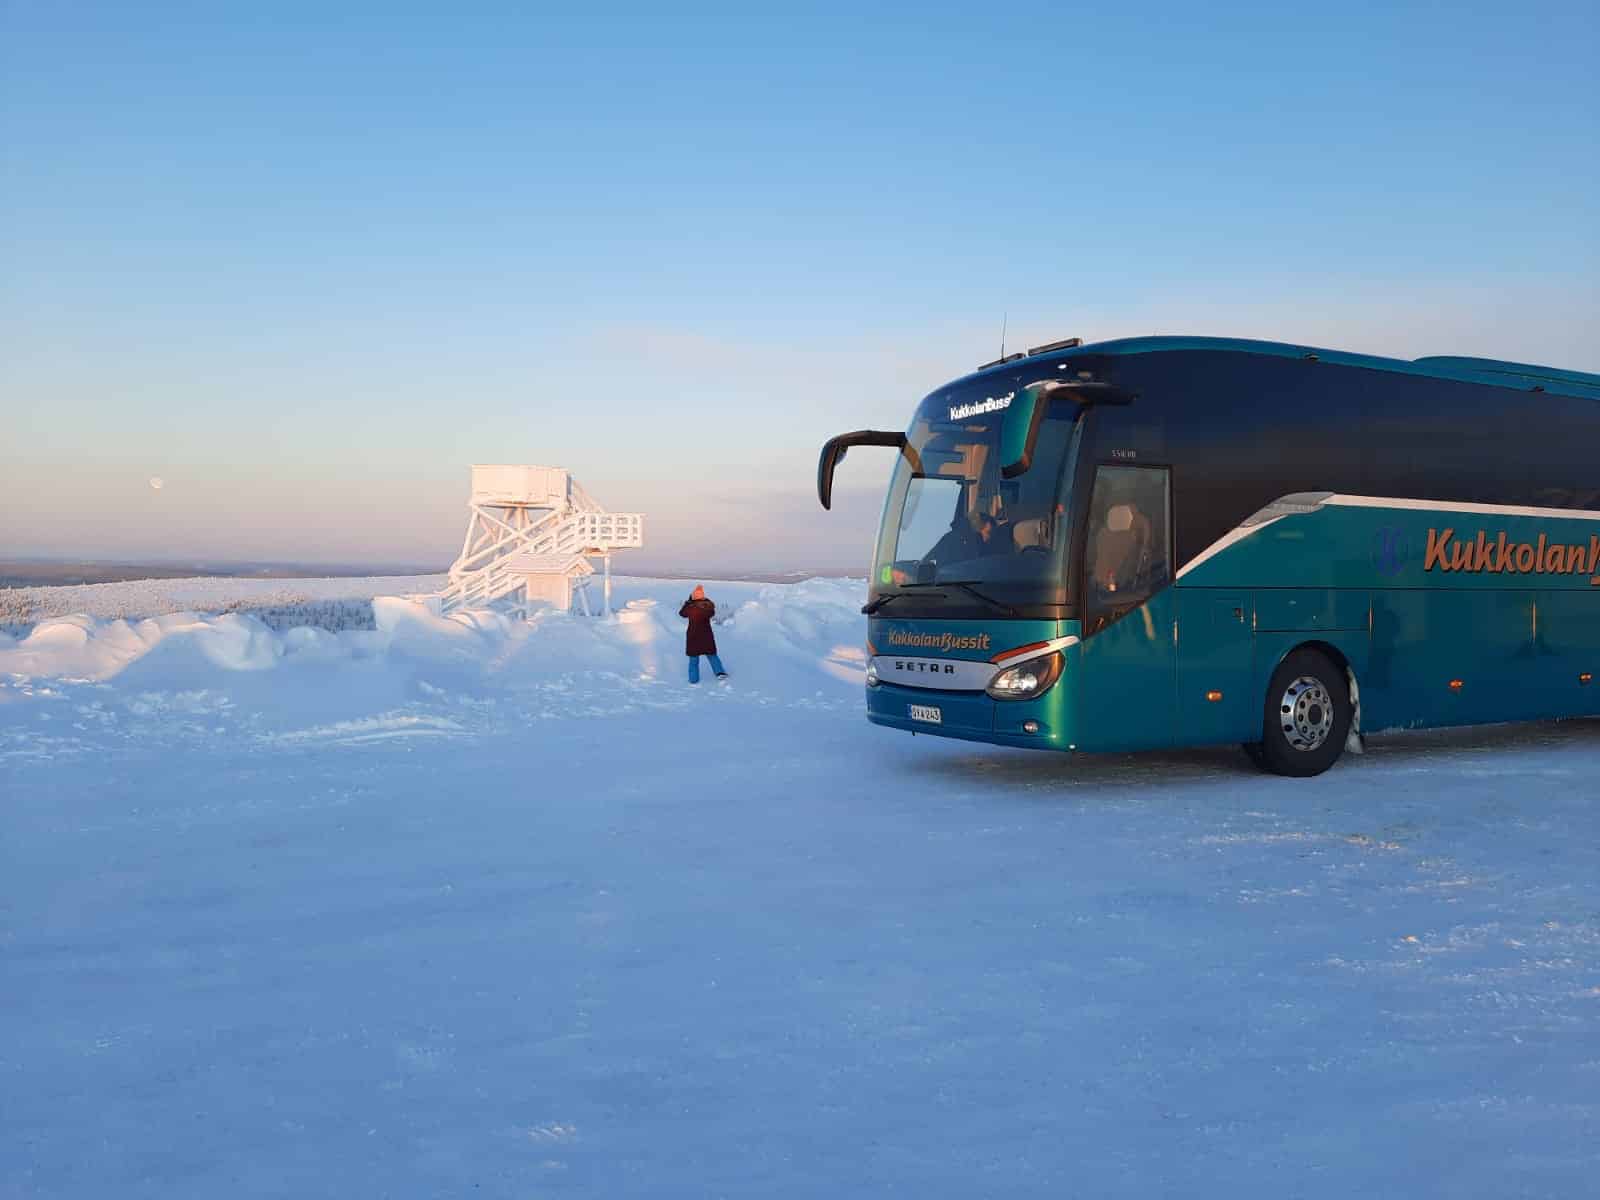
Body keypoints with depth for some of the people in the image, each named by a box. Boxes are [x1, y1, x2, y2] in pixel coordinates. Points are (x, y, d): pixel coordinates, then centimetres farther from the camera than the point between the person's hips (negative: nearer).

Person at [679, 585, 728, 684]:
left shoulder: (690, 607, -16)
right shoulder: (708, 605, -10)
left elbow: (681, 613, 4)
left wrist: (688, 601, 13)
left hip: (693, 636, -2)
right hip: (707, 635, 2)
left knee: (693, 659, 10)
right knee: (712, 655, 16)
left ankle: (693, 679, 11)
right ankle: (720, 672, 5)